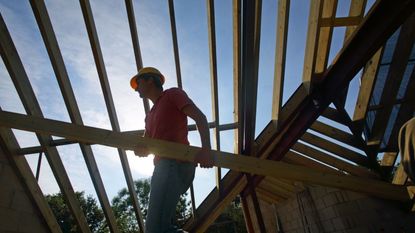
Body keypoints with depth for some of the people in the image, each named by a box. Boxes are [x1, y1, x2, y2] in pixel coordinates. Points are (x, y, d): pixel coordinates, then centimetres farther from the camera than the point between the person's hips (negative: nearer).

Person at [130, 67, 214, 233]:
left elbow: (200, 117, -7)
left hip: (176, 164, -10)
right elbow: (143, 150, 25)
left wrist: (206, 149, -23)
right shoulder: (150, 116, 31)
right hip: (165, 166, 10)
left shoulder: (173, 94, 7)